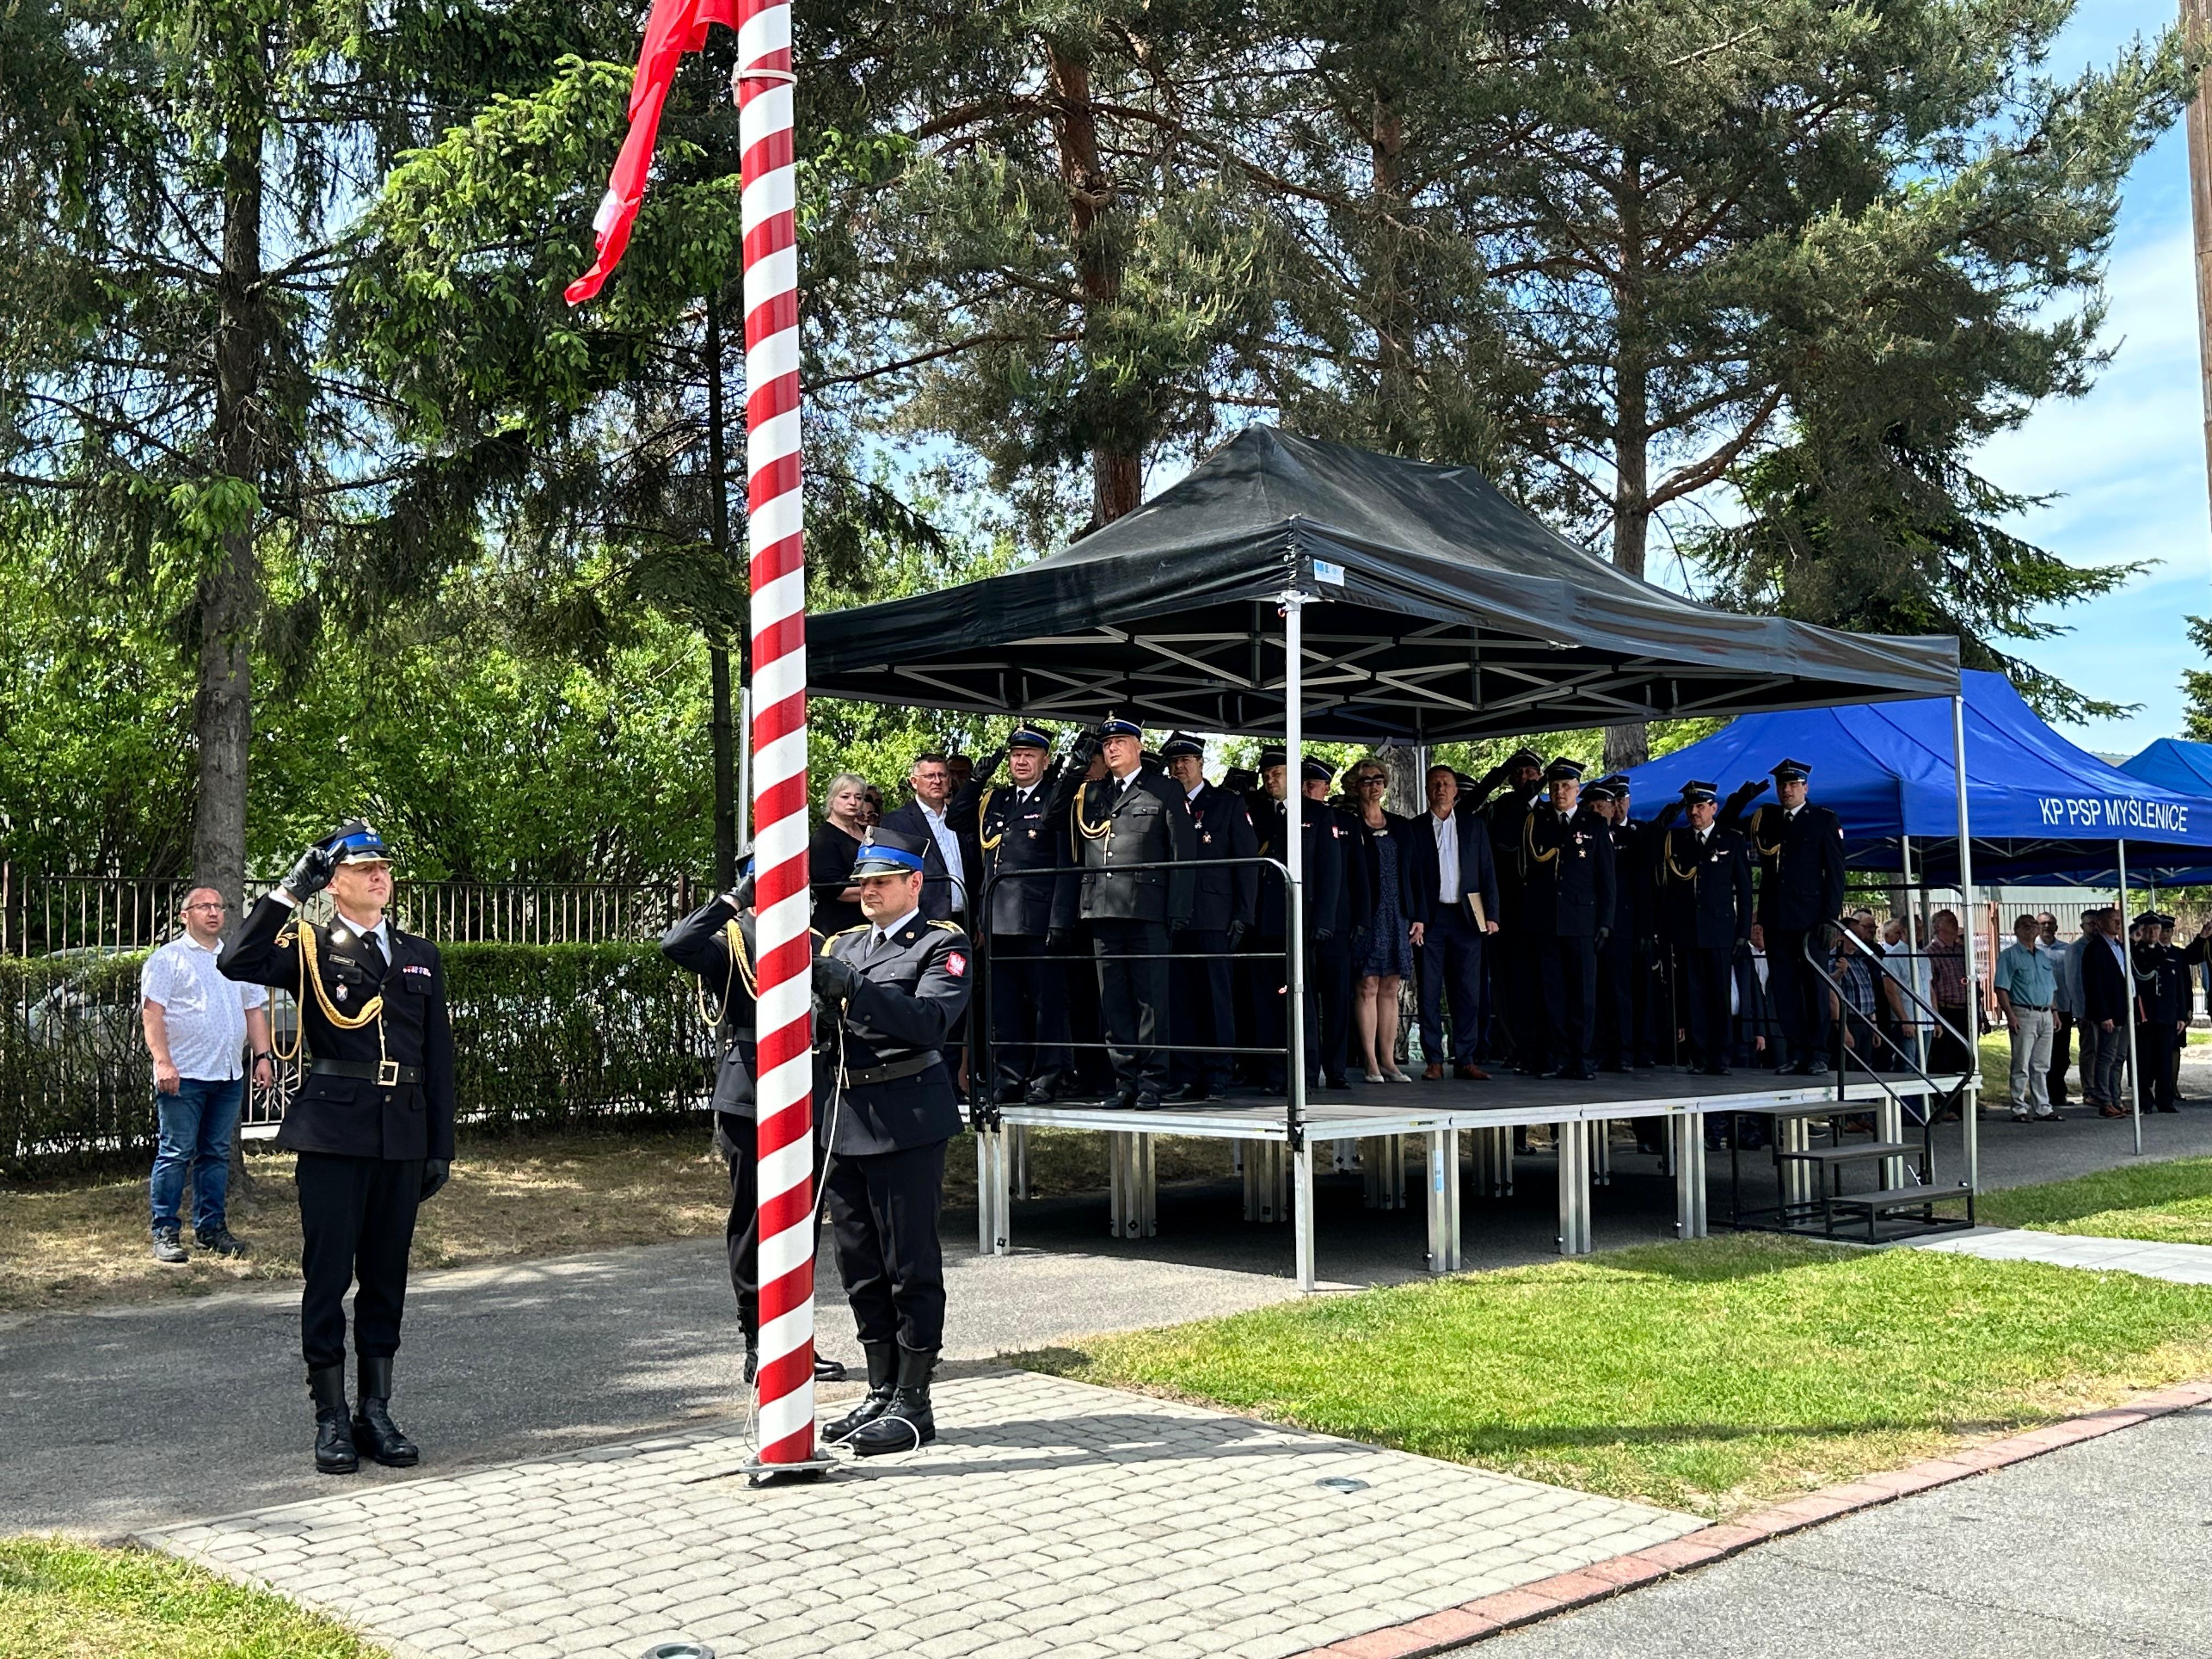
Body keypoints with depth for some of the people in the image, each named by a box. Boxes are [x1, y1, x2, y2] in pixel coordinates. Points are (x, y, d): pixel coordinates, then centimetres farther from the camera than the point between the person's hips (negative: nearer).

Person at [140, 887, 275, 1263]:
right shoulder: (169, 958, -1)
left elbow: (255, 1010, 21)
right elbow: (152, 1013, -9)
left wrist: (263, 1056, 11)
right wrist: (163, 1063, -18)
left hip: (229, 1076, 6)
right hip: (184, 1075, -6)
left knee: (217, 1153, 10)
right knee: (175, 1153, -4)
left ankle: (211, 1227, 17)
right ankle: (166, 1232, 2)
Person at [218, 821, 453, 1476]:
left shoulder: (420, 956, 14)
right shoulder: (310, 948, 3)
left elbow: (438, 1056, 13)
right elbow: (236, 962, -17)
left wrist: (441, 1145, 9)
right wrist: (290, 892, -16)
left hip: (402, 1136, 4)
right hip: (333, 1133, -3)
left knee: (387, 1276, 8)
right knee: (328, 1275, 0)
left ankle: (376, 1412, 17)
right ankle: (331, 1418, 9)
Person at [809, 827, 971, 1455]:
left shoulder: (943, 945, -2)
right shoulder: (842, 945, 18)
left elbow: (930, 1020, -19)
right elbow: (819, 1036, 14)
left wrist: (852, 988, -27)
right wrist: (818, 1003, -9)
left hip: (906, 1125, -7)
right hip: (845, 1126, 7)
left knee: (912, 1268, -1)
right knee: (861, 1269, 13)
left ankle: (913, 1404, 6)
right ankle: (881, 1392, 25)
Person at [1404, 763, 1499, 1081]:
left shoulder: (1474, 828, 12)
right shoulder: (1414, 829, 6)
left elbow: (1487, 874, 10)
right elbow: (1409, 876, 1)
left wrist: (1491, 916, 1)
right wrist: (1415, 919, -8)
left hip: (1467, 918, 2)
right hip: (1430, 919, -2)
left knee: (1468, 993, 1)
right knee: (1430, 993, -1)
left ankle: (1465, 1060, 6)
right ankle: (1434, 1060, 5)